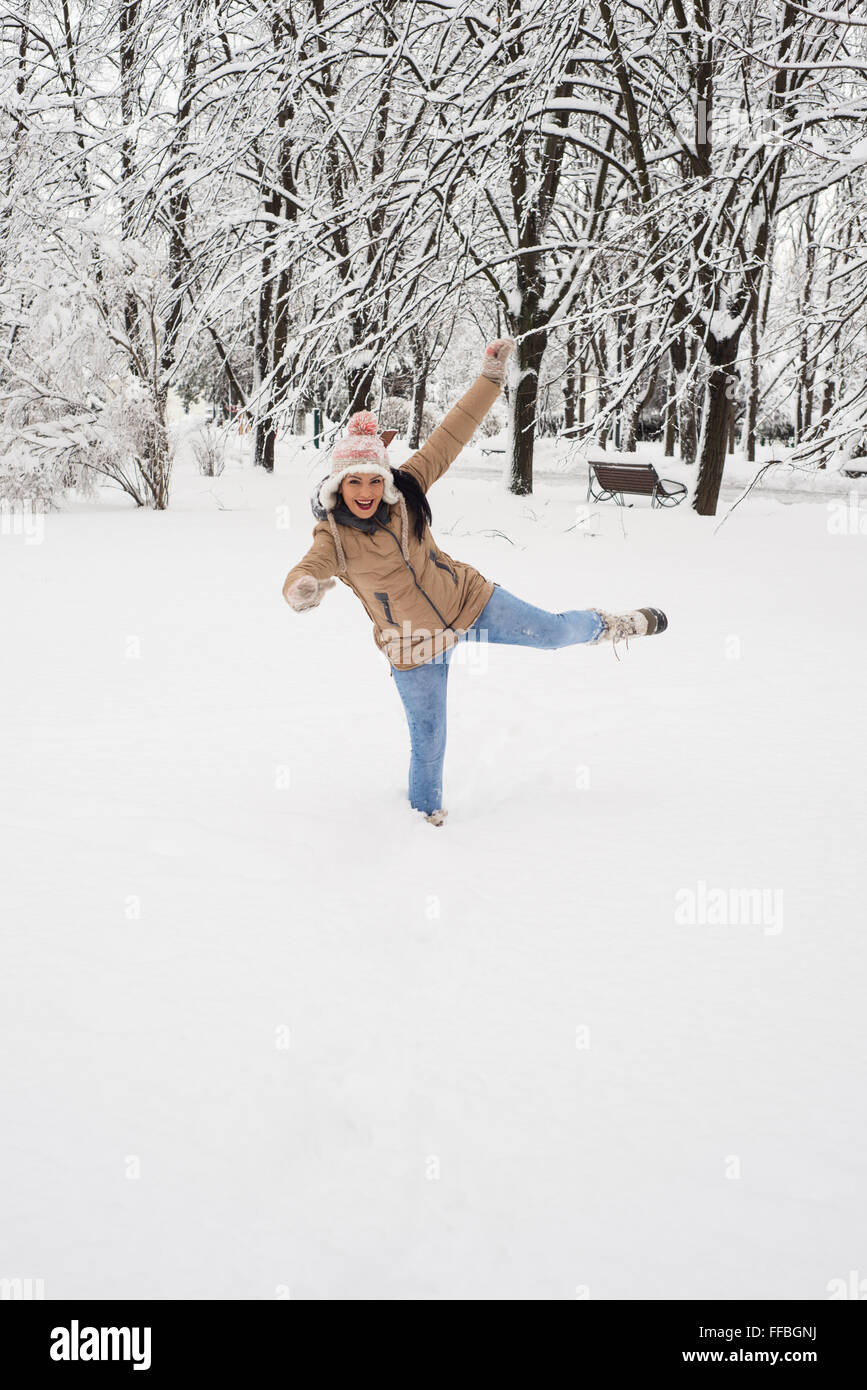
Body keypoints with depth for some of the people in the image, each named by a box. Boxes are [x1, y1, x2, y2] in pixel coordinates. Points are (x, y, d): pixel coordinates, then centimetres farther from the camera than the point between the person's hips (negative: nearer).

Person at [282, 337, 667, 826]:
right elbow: (309, 570, -39)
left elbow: (451, 436, -11)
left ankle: (604, 624, 40)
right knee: (428, 739, 7)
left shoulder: (404, 492, -14)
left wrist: (492, 376, -13)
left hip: (467, 599, 2)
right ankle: (426, 810, 35)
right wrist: (302, 590, -64)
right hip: (414, 646, -2)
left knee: (553, 631, 5)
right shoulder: (334, 538, -20)